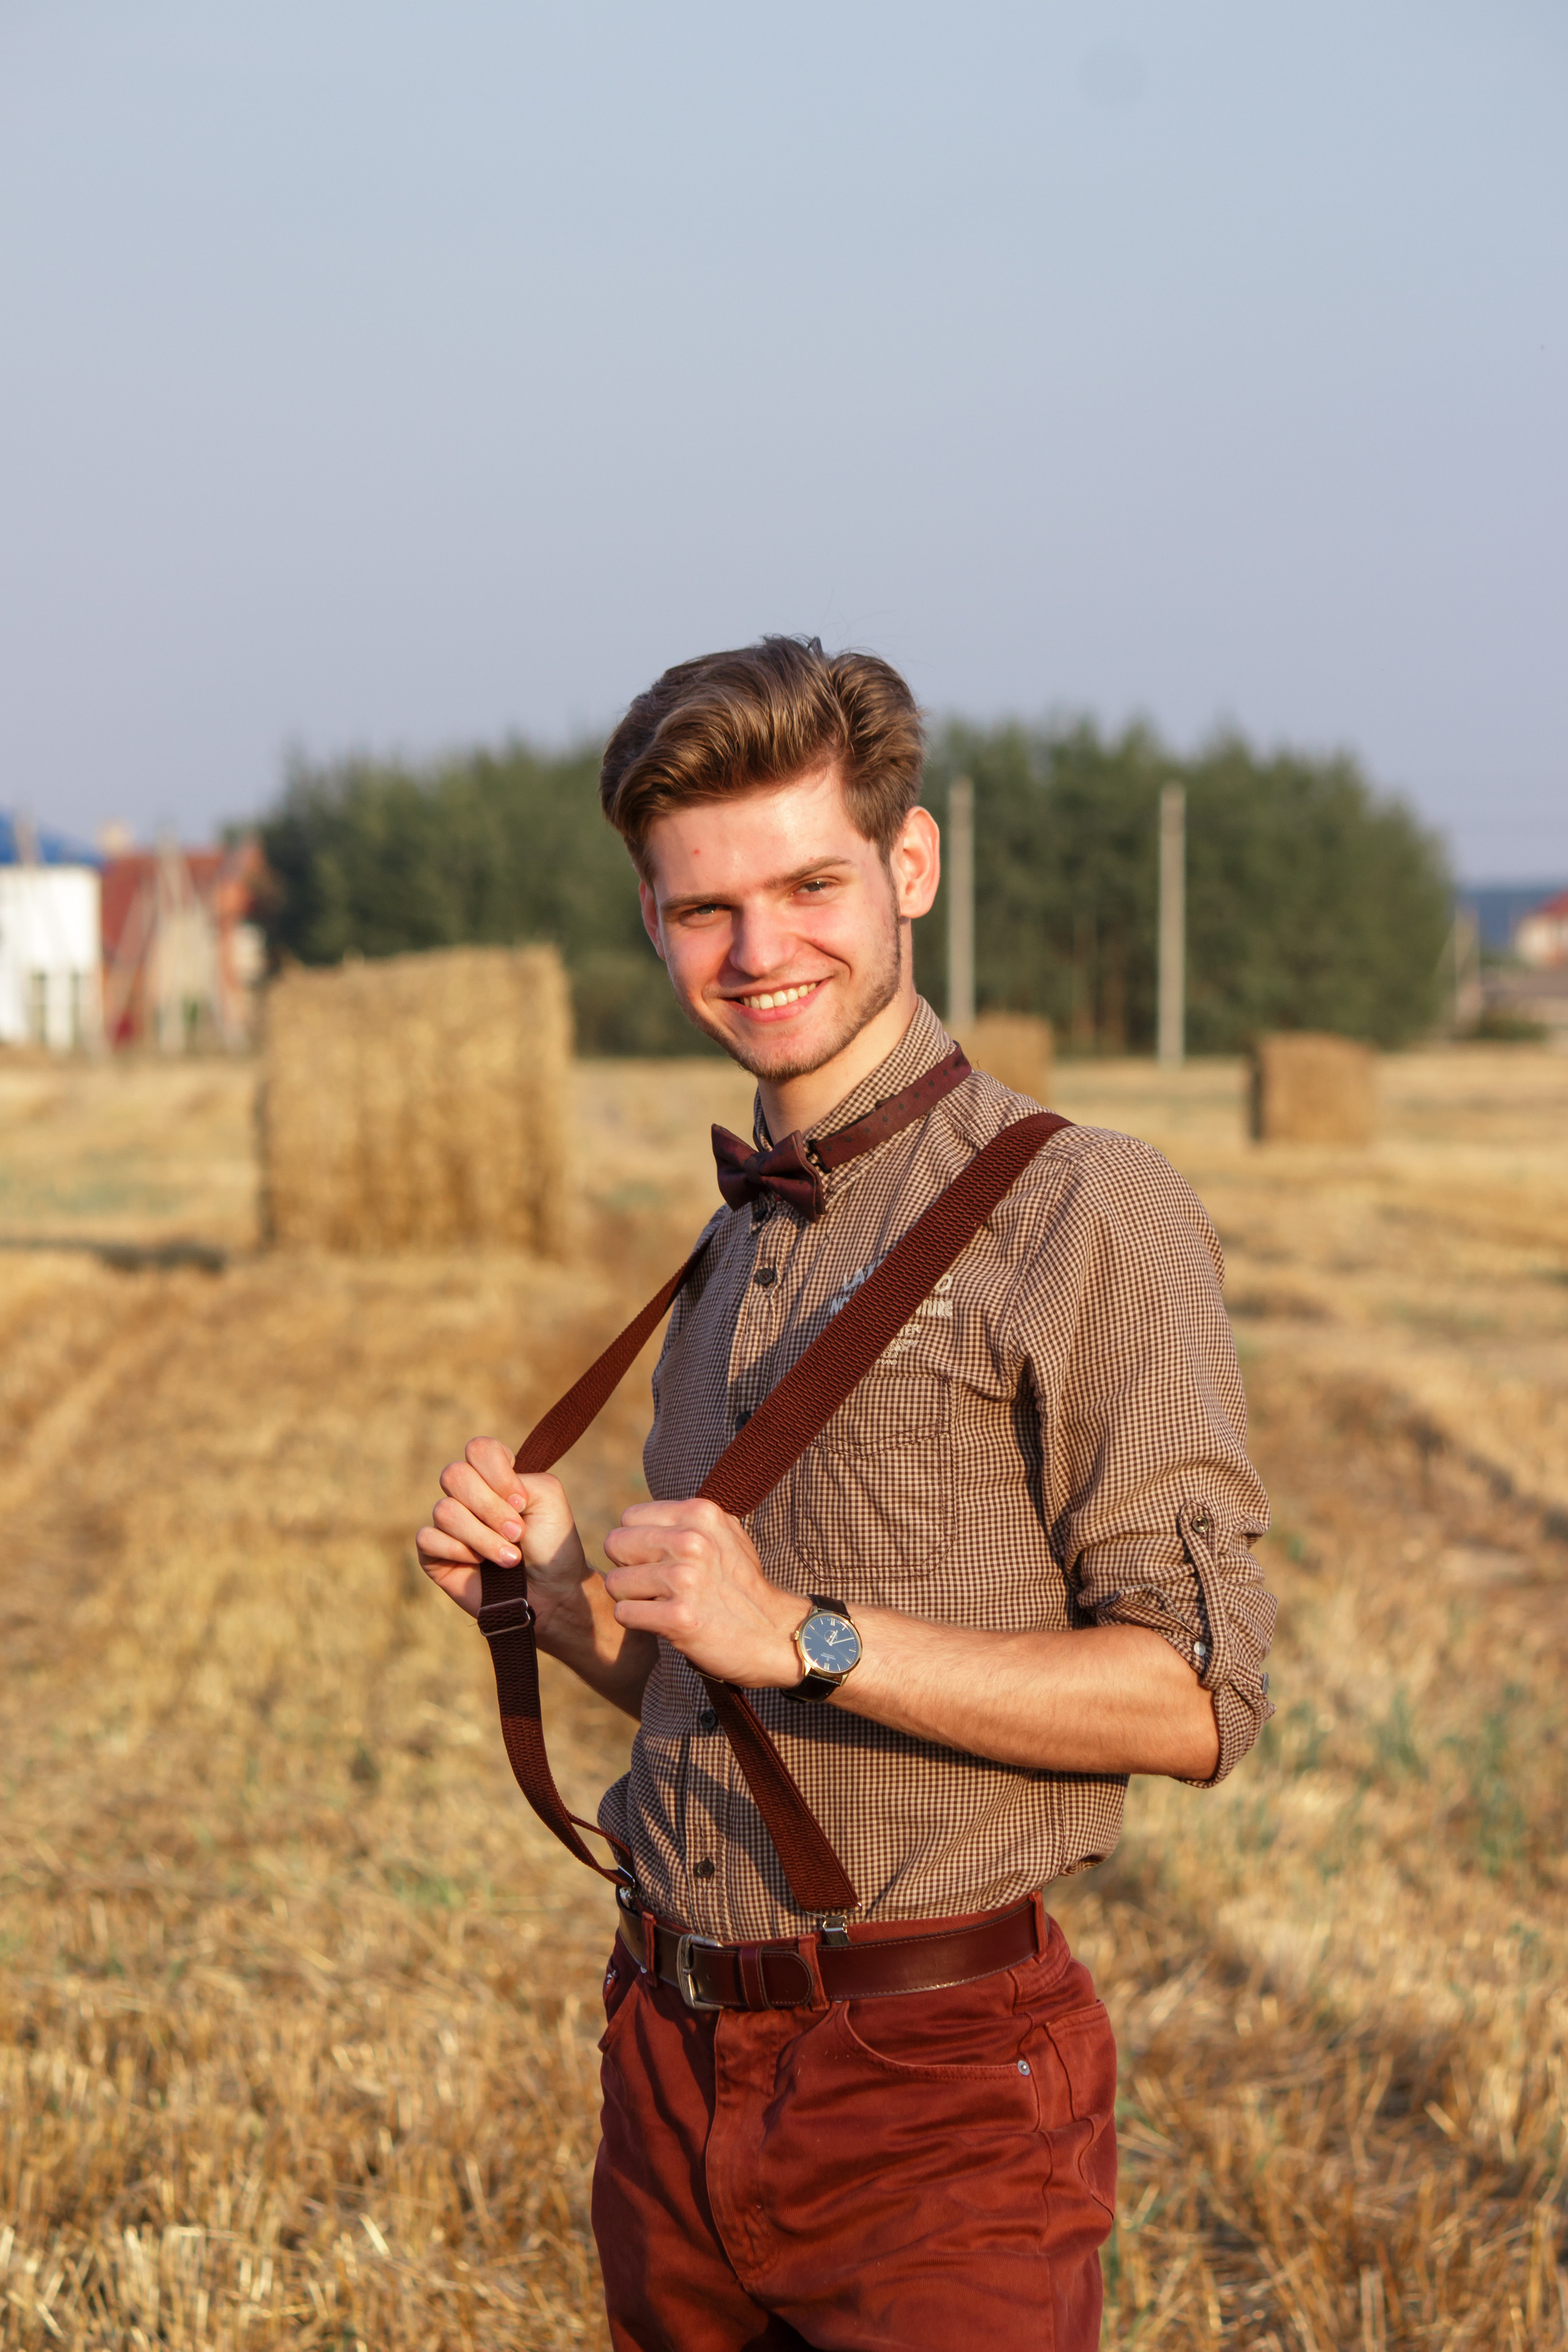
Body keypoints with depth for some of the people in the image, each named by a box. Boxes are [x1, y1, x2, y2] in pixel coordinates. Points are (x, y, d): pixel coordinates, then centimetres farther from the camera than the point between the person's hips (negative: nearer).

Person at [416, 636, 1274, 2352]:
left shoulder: (1081, 1213, -8)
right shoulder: (732, 1249, 16)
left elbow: (1194, 1702, -15)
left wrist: (811, 1635, -22)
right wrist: (558, 1590, 2)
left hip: (934, 2081, -7)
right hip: (673, 2062, 7)